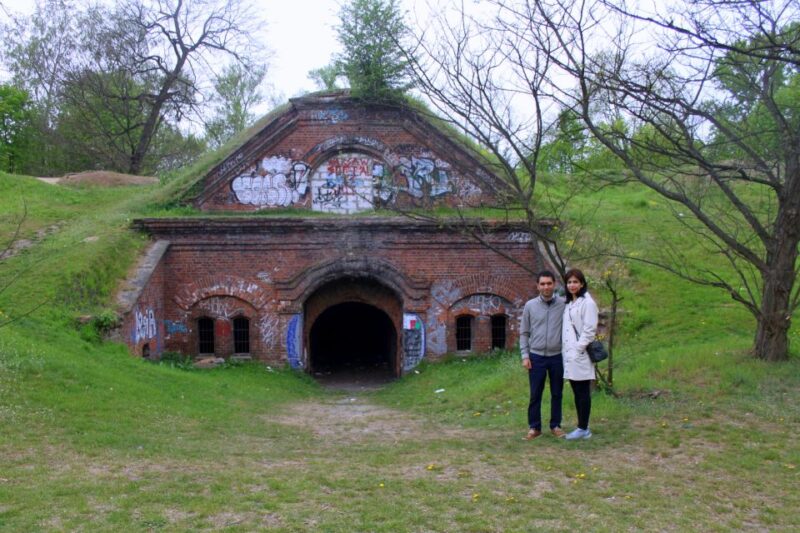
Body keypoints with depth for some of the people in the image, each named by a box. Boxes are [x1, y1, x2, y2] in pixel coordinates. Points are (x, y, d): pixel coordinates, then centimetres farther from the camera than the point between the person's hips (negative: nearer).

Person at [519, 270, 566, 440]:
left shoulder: (563, 304, -4)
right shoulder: (530, 305, 0)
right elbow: (524, 333, 4)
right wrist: (525, 356, -2)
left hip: (557, 356, 0)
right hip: (536, 356, 0)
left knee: (557, 394, 10)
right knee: (535, 394, 5)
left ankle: (555, 425, 22)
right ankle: (534, 427, 15)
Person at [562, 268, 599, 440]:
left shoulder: (587, 303, -8)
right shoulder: (568, 304, 15)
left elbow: (589, 329, -14)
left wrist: (578, 349, -16)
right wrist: (567, 349, 8)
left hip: (580, 355, -8)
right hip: (570, 355, 8)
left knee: (583, 393, -1)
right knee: (577, 393, 12)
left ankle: (583, 428, 5)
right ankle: (582, 427, 18)